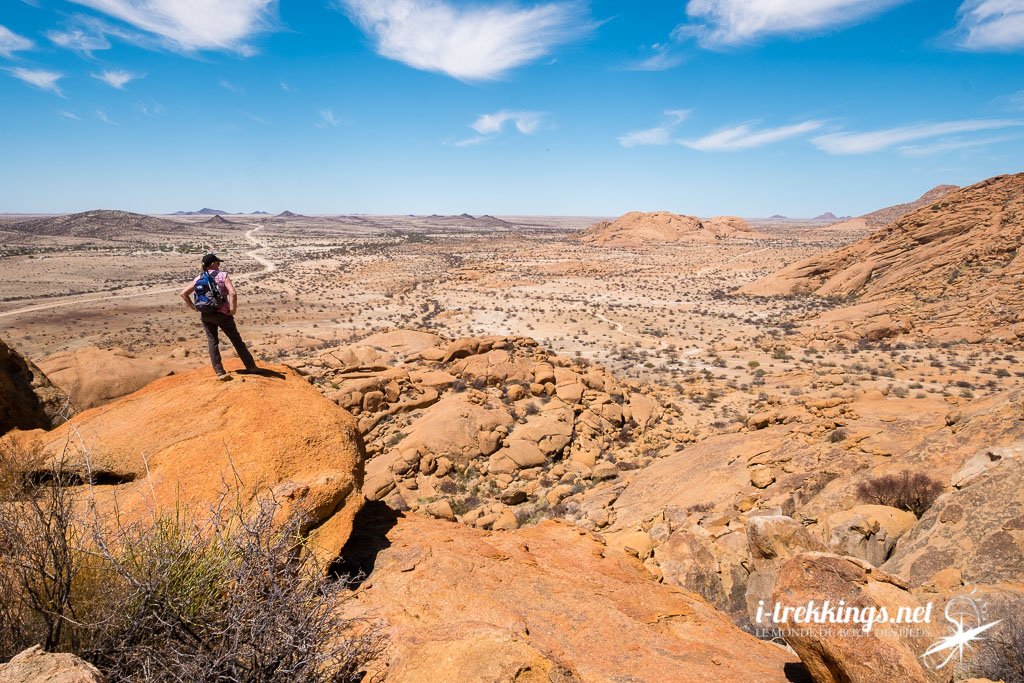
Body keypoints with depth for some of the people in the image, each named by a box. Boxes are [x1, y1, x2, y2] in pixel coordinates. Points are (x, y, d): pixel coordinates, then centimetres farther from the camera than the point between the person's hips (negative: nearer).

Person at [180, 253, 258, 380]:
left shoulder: (199, 278, 8)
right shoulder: (223, 275, -6)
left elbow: (184, 294, 8)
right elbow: (233, 293, -20)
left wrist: (192, 306, 13)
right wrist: (232, 309, -11)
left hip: (205, 315, 3)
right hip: (222, 313, -3)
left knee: (212, 341, 8)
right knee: (236, 340, 7)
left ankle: (219, 372, 2)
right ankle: (251, 366, 13)